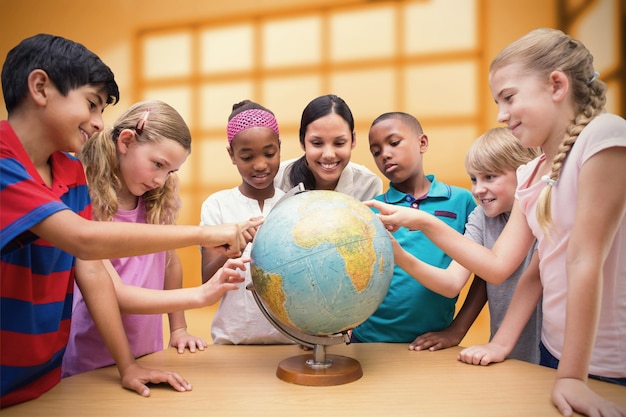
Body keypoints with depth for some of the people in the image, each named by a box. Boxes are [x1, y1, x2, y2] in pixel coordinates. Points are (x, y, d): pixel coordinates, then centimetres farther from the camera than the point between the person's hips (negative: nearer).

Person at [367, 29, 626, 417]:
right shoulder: (530, 175, 4)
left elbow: (584, 260, -22)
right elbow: (499, 264, -2)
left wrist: (572, 376, -20)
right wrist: (423, 222, -10)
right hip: (556, 352, 7)